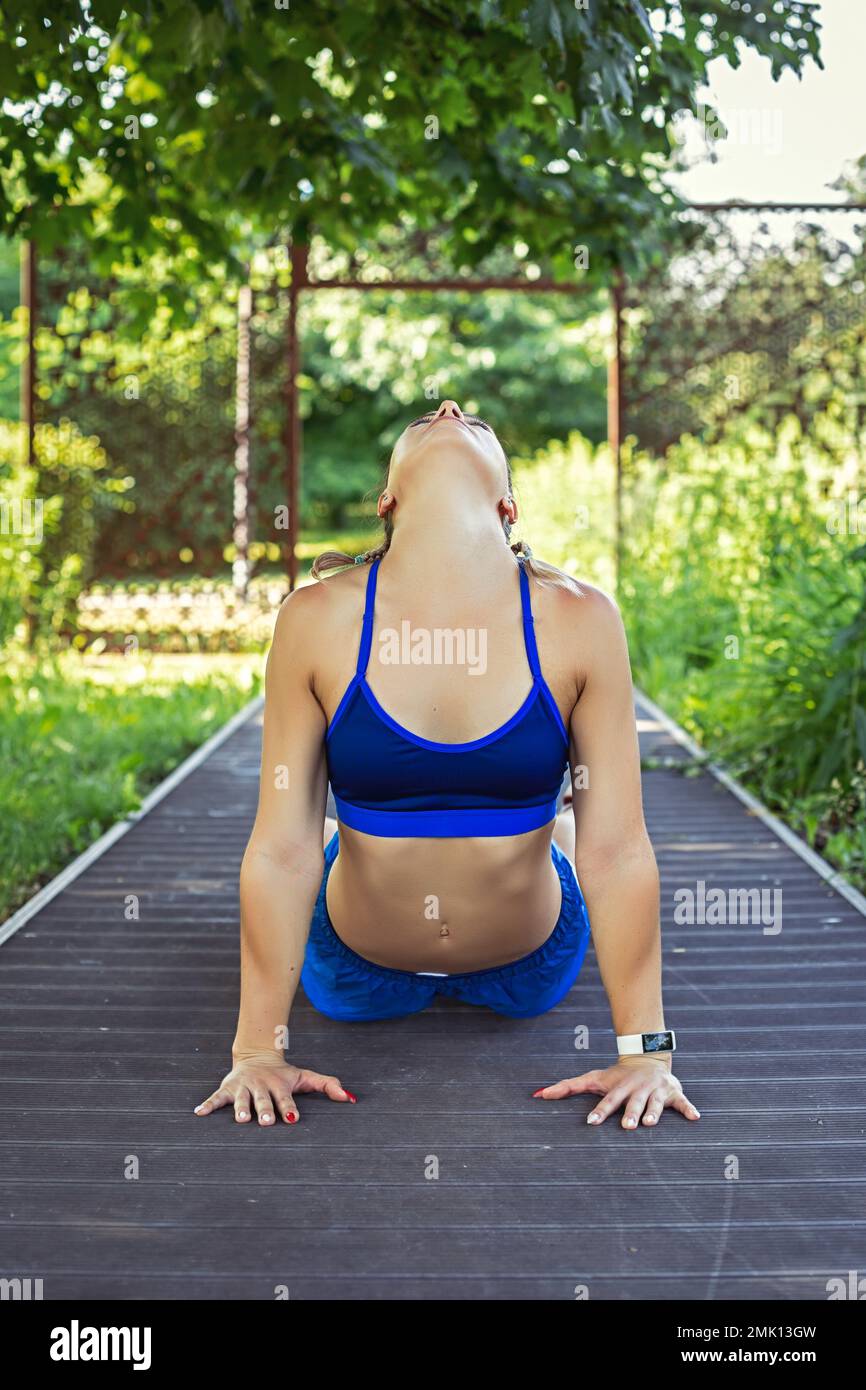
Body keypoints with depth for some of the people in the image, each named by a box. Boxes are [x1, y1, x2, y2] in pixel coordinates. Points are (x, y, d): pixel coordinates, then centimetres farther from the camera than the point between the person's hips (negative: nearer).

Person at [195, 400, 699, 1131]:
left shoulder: (580, 621, -24)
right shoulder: (316, 620, -23)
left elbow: (617, 852, -19)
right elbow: (282, 852, -17)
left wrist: (647, 1051, -16)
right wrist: (258, 1050, -13)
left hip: (529, 973, 0)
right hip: (356, 975, 0)